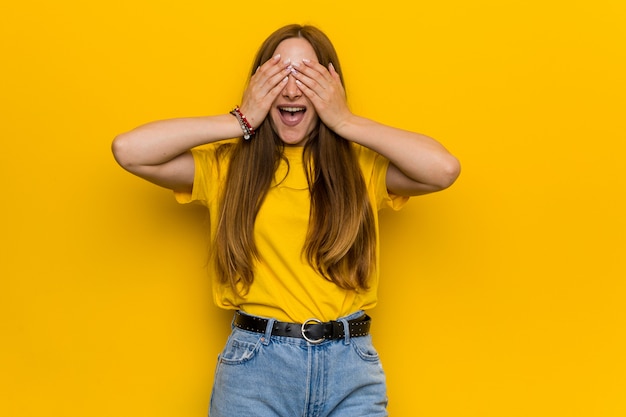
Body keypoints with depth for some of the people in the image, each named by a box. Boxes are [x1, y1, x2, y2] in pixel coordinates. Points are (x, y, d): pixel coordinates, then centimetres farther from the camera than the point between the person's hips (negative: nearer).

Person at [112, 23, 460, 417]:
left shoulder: (363, 166, 4)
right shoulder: (226, 166, 5)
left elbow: (445, 168, -12)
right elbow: (129, 150, -7)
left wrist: (346, 121, -7)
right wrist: (240, 121, -5)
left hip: (351, 369, 1)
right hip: (253, 366, 0)